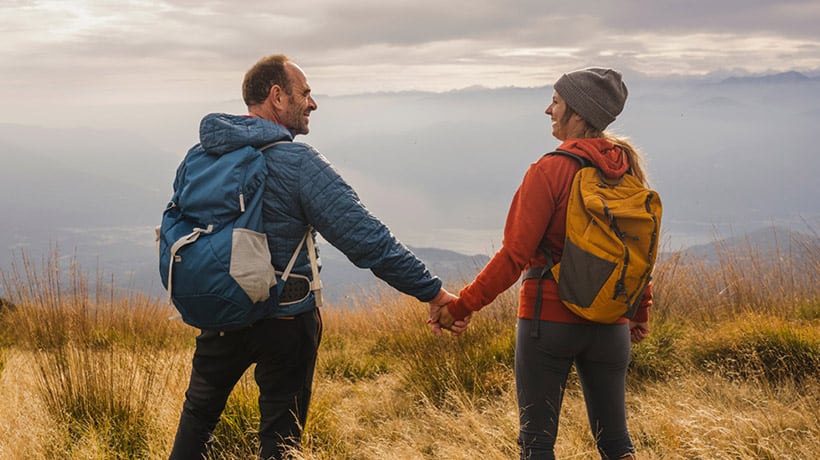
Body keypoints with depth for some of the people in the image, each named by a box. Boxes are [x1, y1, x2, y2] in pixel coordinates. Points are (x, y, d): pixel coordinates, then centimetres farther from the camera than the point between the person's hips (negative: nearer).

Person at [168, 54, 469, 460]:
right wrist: (433, 292, -19)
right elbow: (367, 240, -23)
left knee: (199, 411, 25)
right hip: (284, 320, -5)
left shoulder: (200, 155, 1)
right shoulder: (298, 163, -19)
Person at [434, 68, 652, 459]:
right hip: (610, 324, 6)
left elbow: (515, 256, -16)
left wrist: (462, 306, -10)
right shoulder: (627, 167, 4)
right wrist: (640, 311, 24)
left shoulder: (550, 170, -13)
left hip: (549, 320, -5)